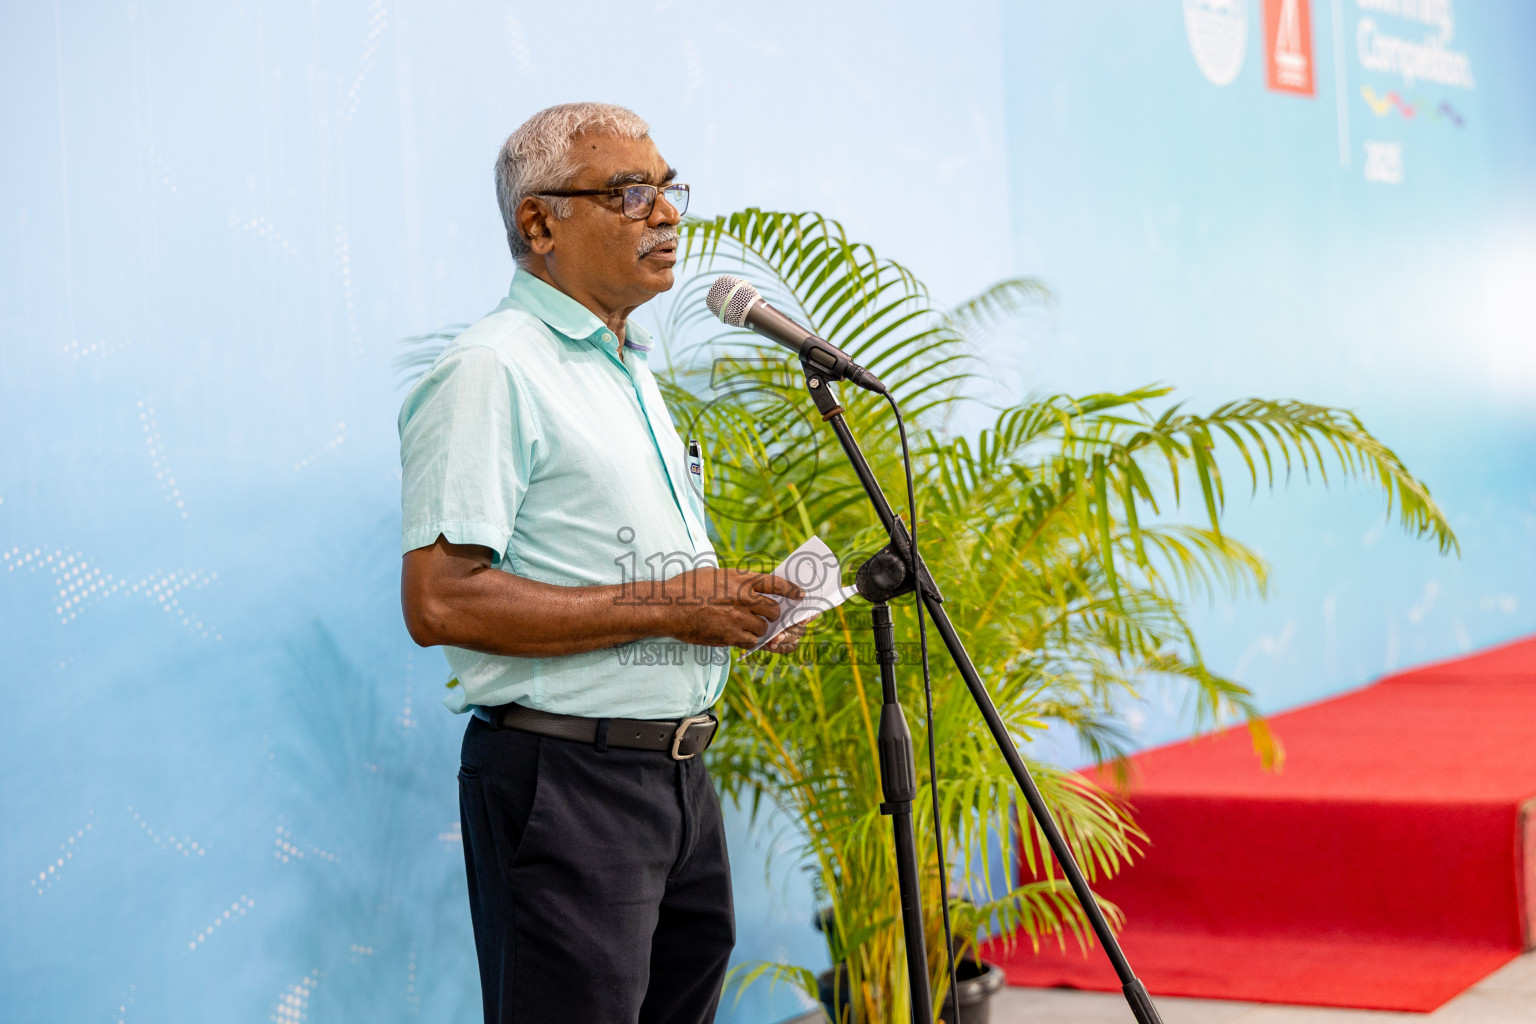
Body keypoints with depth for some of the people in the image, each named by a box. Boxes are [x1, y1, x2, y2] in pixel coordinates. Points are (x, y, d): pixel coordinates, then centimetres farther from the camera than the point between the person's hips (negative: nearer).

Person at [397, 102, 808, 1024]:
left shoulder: (632, 369, 19)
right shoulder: (493, 370, -12)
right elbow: (441, 602, -22)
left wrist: (731, 606, 7)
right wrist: (661, 606, -19)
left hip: (681, 773, 9)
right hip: (566, 777, -9)